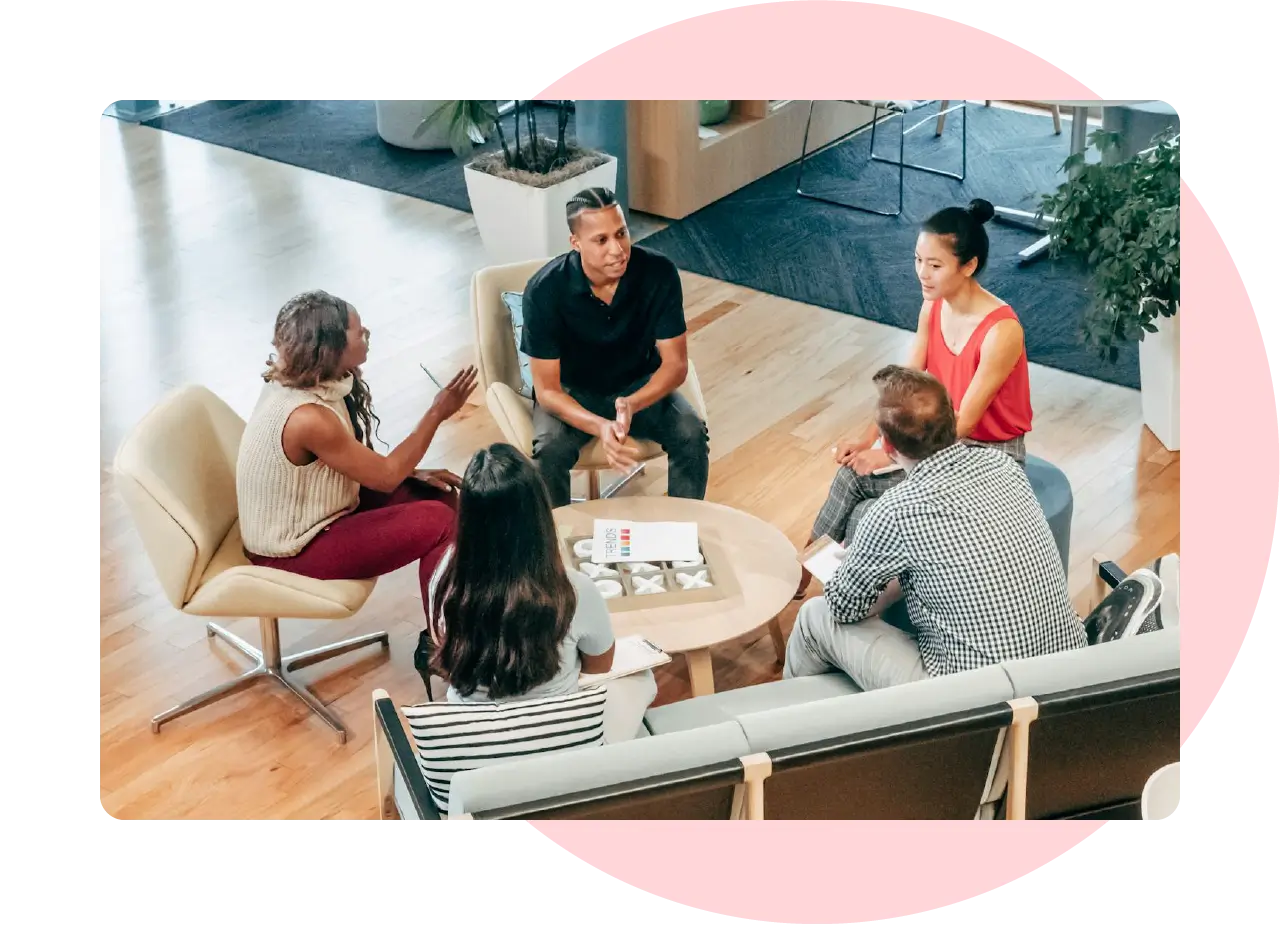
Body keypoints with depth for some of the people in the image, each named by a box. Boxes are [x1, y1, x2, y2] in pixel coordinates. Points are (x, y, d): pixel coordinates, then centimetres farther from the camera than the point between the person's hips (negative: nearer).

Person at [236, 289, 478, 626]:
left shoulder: (298, 382, -4)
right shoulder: (308, 418, -32)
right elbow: (384, 476, -19)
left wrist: (412, 472, 0)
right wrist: (437, 413, -15)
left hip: (306, 518, 9)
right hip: (293, 552, -9)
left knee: (439, 494, 5)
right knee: (438, 521, -16)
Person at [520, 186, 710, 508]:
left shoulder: (659, 273, -22)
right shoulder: (545, 289, -27)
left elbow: (675, 364, -17)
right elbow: (547, 389, -23)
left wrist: (631, 405, -37)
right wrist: (600, 427, -42)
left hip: (640, 385, 2)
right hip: (570, 392, -2)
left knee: (691, 434, -24)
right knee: (549, 451, -31)